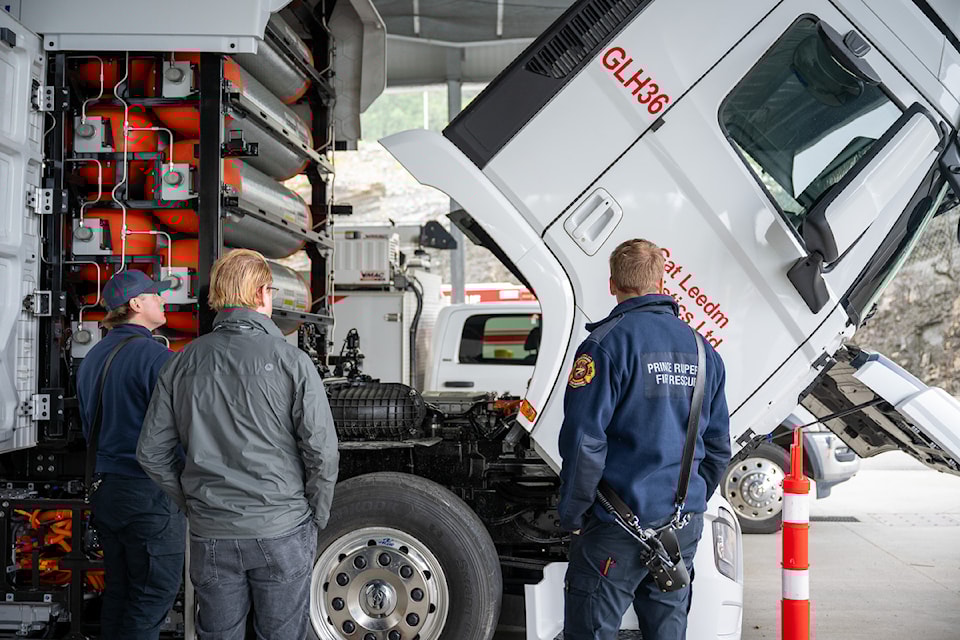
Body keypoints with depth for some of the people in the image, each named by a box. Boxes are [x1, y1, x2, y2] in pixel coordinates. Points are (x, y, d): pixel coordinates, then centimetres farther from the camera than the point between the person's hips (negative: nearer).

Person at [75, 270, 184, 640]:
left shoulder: (93, 358, 11)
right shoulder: (155, 356, -16)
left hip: (105, 488, 9)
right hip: (150, 495, -9)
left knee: (118, 591, 17)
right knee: (154, 594, 1)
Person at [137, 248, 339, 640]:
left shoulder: (184, 364, 0)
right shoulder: (290, 361, -11)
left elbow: (152, 453, 4)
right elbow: (322, 452, -13)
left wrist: (193, 504, 14)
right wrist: (316, 519, 2)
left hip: (211, 535, 3)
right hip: (281, 533, -3)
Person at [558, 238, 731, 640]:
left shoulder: (607, 343, -12)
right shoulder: (702, 350, 10)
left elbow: (584, 438, -17)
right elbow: (718, 445, 15)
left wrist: (571, 515, -6)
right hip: (684, 524, 7)